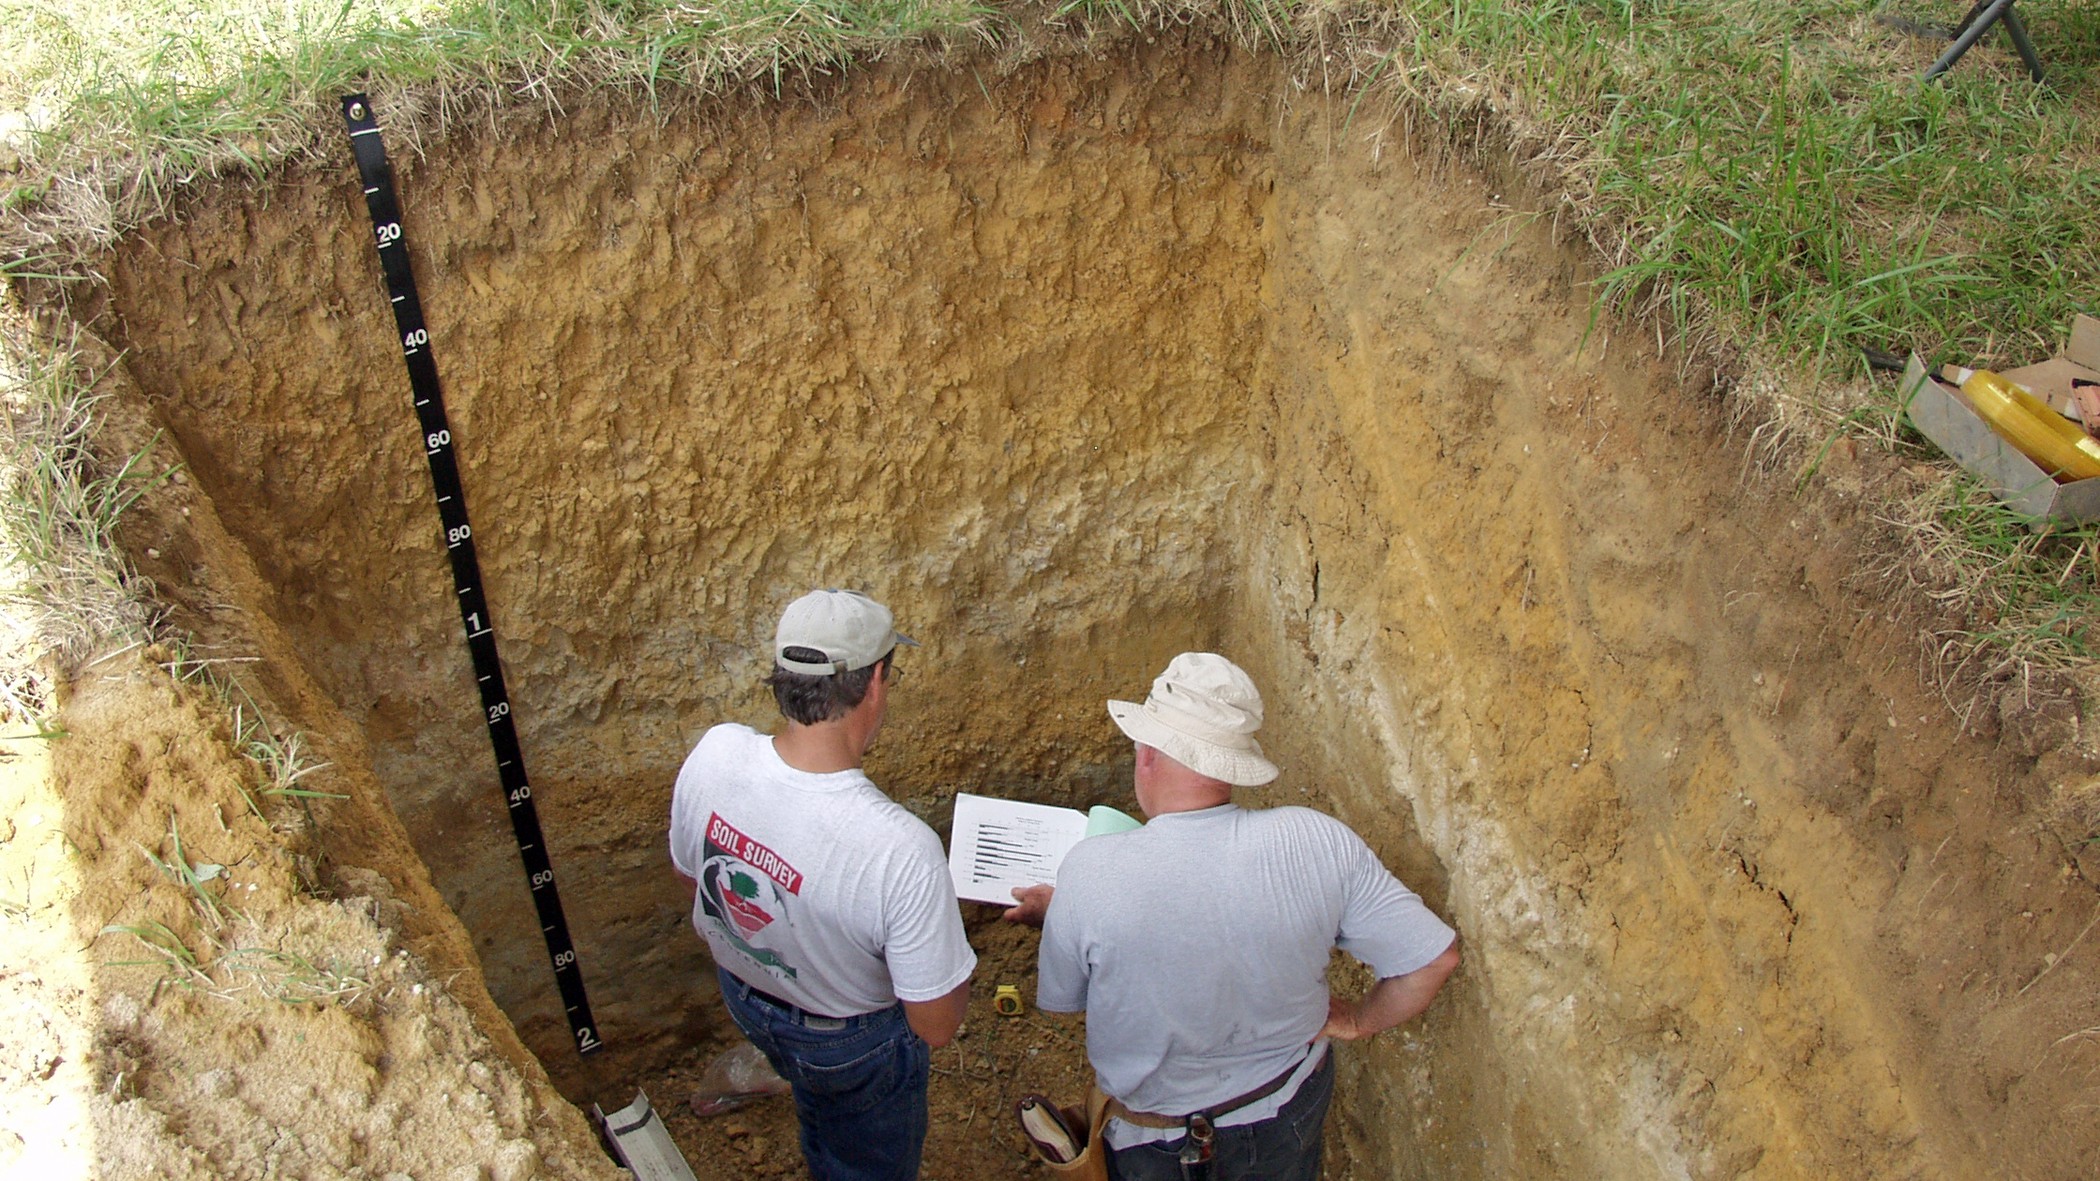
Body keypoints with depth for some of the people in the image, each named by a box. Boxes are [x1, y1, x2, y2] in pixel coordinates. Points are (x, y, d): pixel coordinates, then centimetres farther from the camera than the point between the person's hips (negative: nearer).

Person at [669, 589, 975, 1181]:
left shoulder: (712, 752, -27)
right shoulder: (900, 849, -43)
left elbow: (690, 874, -5)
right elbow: (936, 1025, -30)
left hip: (742, 996, 5)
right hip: (852, 1041, -5)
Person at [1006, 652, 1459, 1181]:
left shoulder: (1091, 872, -30)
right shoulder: (1319, 842, -24)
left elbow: (1060, 998, -11)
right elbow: (1433, 957, -16)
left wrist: (1052, 911, 9)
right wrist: (1358, 1020, 2)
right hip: (1290, 1117, 3)